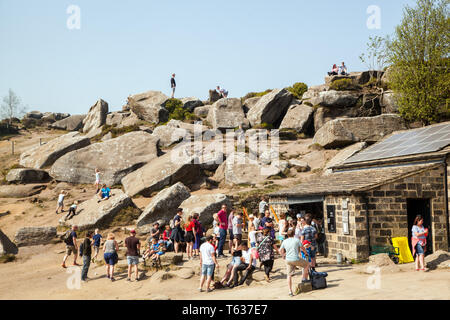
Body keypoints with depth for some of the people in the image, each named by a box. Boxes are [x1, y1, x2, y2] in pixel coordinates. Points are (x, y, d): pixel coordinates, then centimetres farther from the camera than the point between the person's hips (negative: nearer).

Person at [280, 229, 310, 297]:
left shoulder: (284, 241, 7)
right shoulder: (296, 240, -2)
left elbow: (280, 251, 14)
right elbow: (302, 248, 5)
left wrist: (283, 255, 35)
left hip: (288, 260, 4)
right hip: (296, 259, -4)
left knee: (289, 275, 10)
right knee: (307, 264, 20)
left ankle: (290, 291, 7)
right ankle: (304, 278, 23)